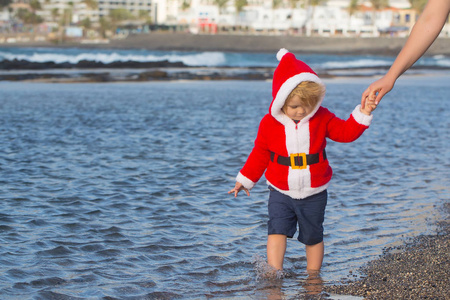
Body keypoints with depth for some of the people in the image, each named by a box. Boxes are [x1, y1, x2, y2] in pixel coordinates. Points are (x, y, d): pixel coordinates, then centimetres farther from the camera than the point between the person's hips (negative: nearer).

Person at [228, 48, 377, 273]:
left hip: (314, 193, 1)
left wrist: (362, 114, -14)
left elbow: (346, 132, -1)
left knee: (313, 237, 10)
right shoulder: (270, 123, -7)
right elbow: (260, 154, 4)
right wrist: (245, 179, 7)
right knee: (277, 230, -16)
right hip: (281, 192, -1)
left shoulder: (322, 118, -5)